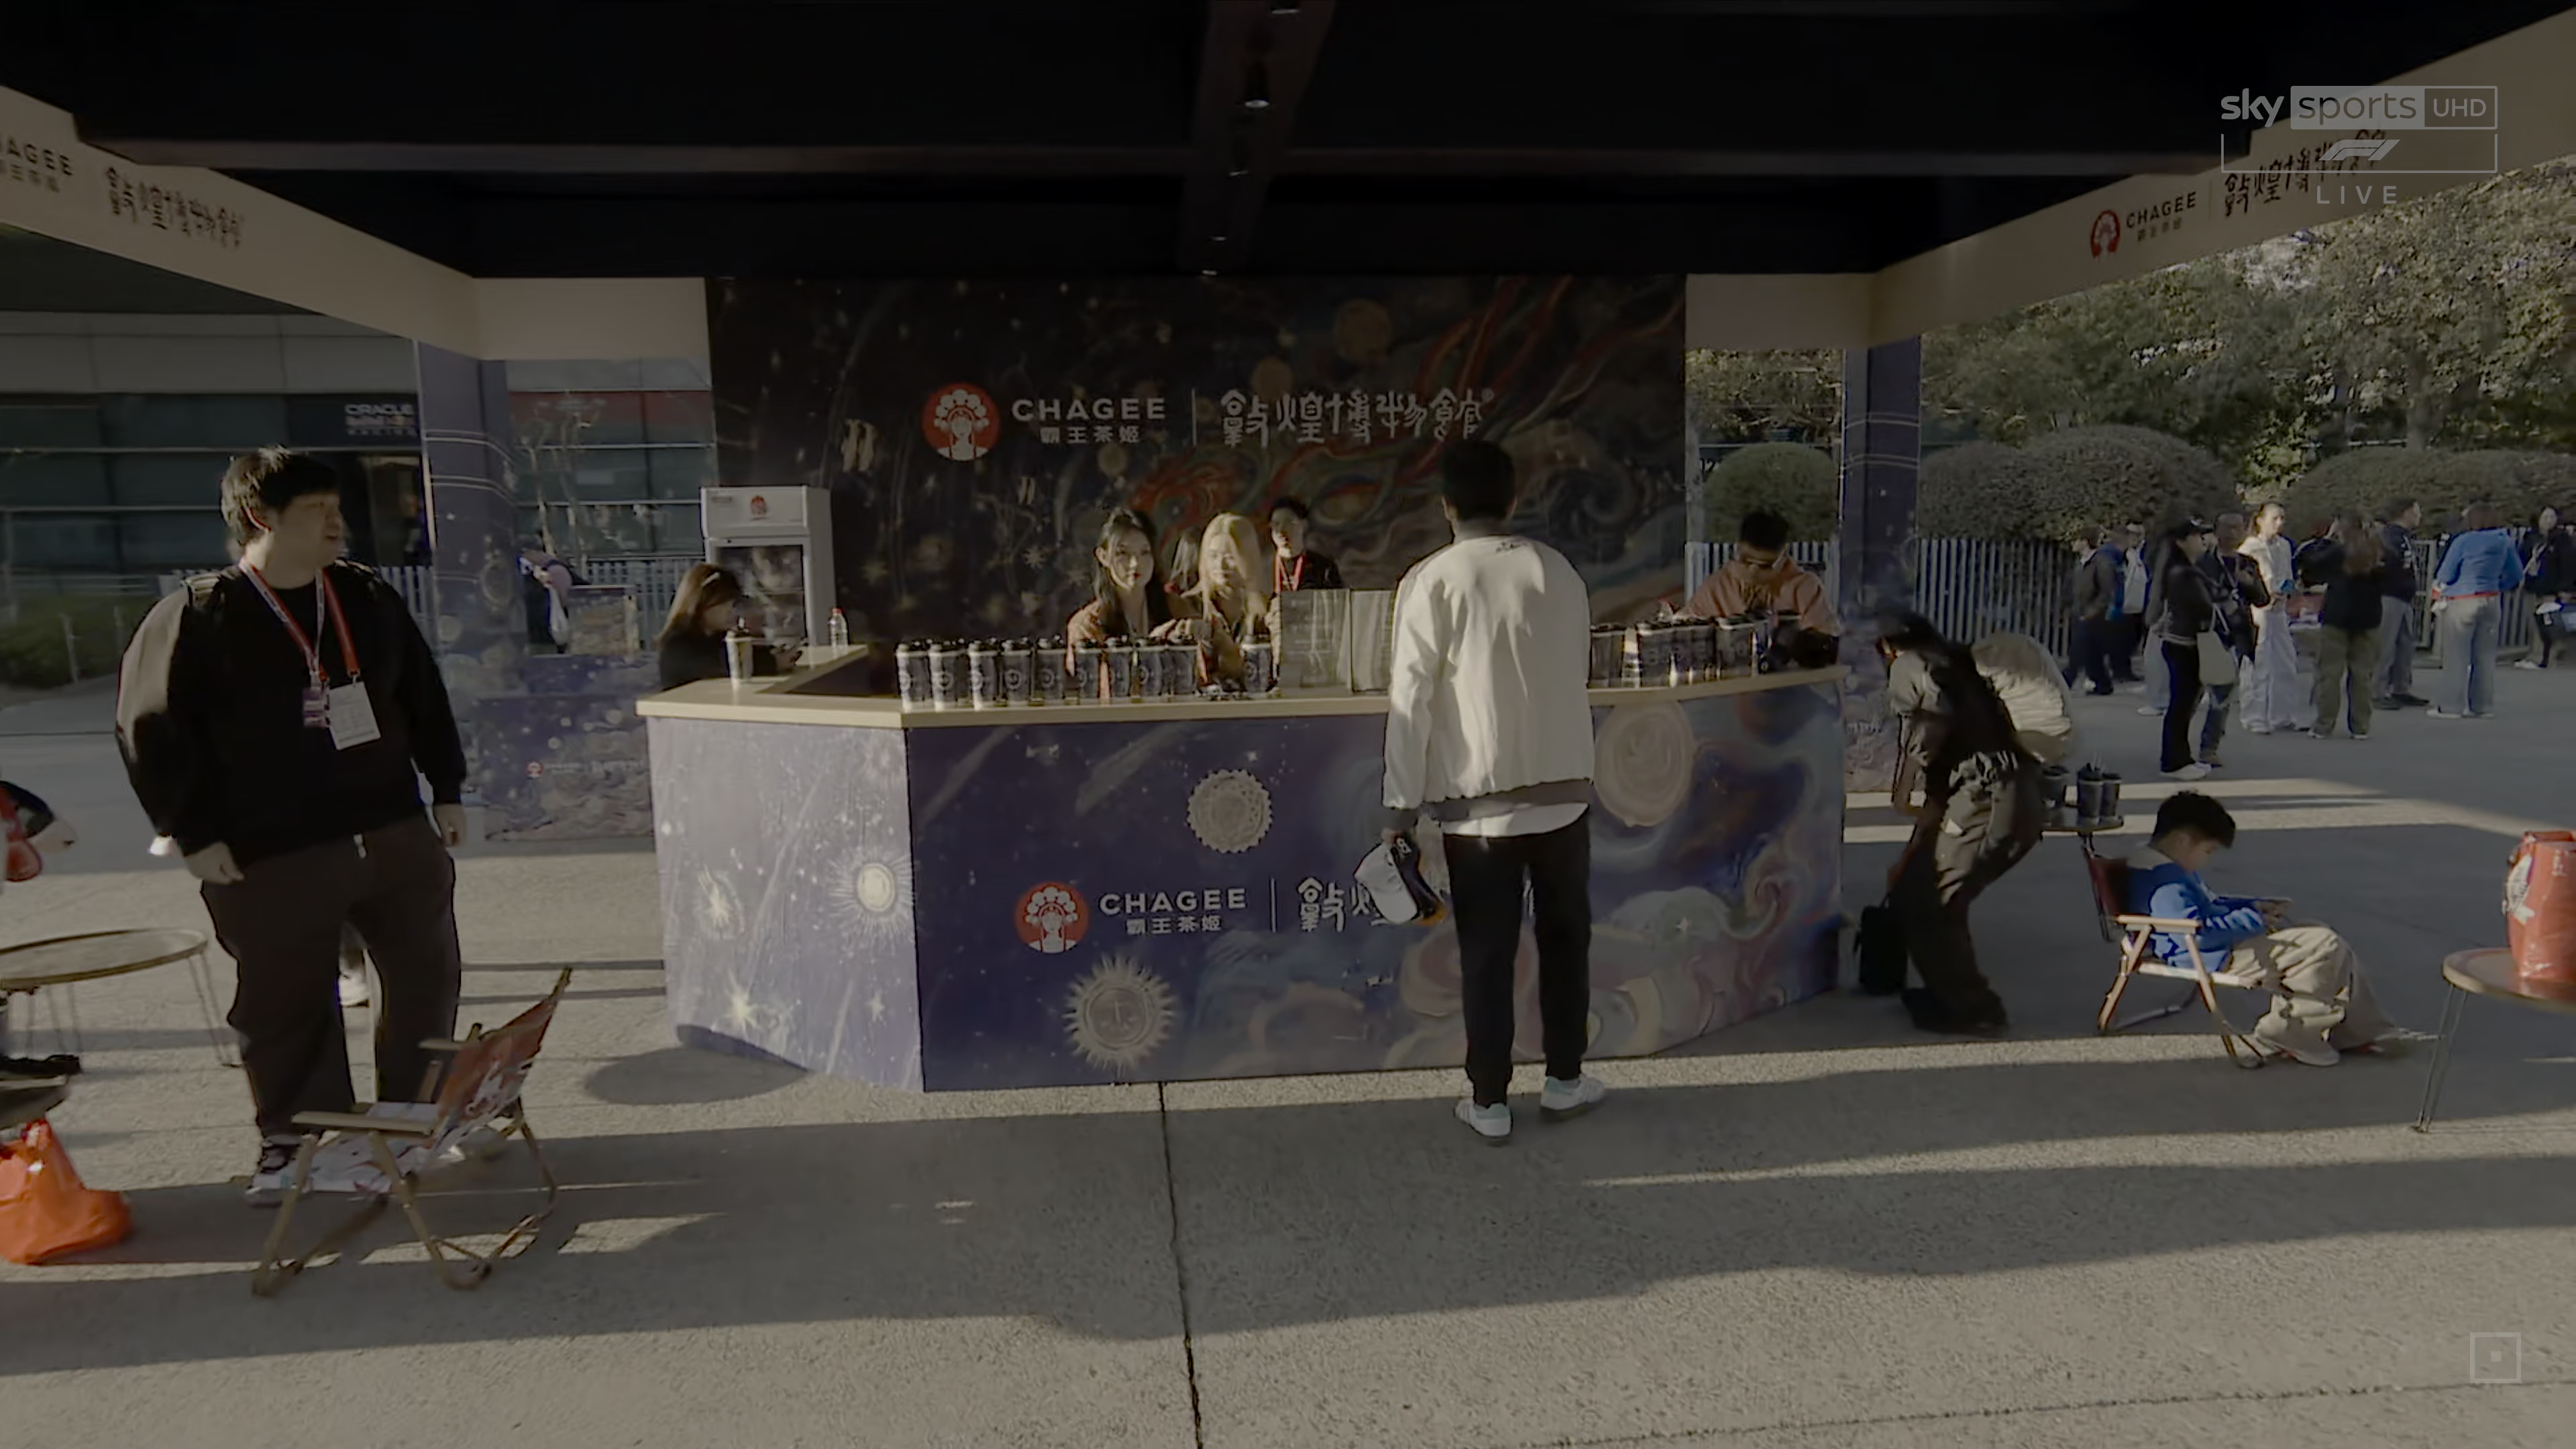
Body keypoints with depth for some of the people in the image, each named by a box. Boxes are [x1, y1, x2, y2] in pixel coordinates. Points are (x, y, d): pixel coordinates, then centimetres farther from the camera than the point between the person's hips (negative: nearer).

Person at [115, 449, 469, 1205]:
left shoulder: (369, 599, 7)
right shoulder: (196, 618, -8)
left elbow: (424, 698, 14)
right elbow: (152, 731, -7)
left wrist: (447, 789, 12)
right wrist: (195, 832, -9)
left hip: (395, 833, 5)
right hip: (273, 859, -5)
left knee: (426, 976, 13)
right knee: (286, 1002, 5)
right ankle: (294, 1138, 23)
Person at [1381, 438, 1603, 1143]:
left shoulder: (1432, 581, -7)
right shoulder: (1560, 572, 4)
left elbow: (1412, 698, -10)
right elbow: (1579, 672, 14)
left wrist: (1402, 804, -6)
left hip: (1478, 800, -3)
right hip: (1563, 788, 3)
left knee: (1487, 952, 6)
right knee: (1565, 935, 17)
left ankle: (1489, 1101, 15)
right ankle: (1564, 1079, 28)